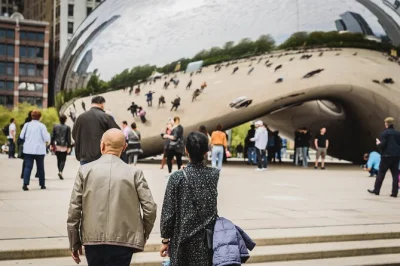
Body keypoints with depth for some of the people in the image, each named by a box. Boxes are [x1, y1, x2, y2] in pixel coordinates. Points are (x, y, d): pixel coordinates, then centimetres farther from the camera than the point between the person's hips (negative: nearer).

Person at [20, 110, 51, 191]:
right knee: (40, 168, 12)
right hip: (39, 150, -1)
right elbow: (46, 138, -9)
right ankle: (42, 184, 18)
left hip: (28, 149, 1)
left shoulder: (27, 125, 0)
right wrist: (48, 134, 11)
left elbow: (21, 136, 5)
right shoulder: (41, 126, -8)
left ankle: (25, 184, -15)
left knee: (28, 167, 0)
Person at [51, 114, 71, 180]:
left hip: (57, 146, 3)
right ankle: (60, 171, -19)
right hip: (64, 146, -3)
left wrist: (52, 144, 9)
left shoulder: (55, 126, 3)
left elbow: (52, 136, 4)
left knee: (58, 159, 16)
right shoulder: (67, 128, -6)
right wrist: (69, 147, -3)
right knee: (63, 160, -1)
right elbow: (68, 138, -6)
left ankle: (60, 171, 20)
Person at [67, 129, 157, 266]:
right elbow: (150, 209, -6)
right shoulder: (134, 173, -4)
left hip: (93, 241, 2)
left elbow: (74, 210, -1)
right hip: (123, 242, -1)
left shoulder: (85, 171, -1)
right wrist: (143, 236, 11)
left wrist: (74, 243, 9)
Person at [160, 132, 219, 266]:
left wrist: (165, 240, 2)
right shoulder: (214, 175, -4)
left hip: (183, 240, -2)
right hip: (208, 239, 2)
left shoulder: (177, 177, -12)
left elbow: (168, 212, -9)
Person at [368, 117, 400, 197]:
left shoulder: (384, 133, -8)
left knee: (381, 173, 5)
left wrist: (378, 143, 6)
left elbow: (382, 145, -14)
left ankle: (376, 190, 10)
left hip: (387, 155, -4)